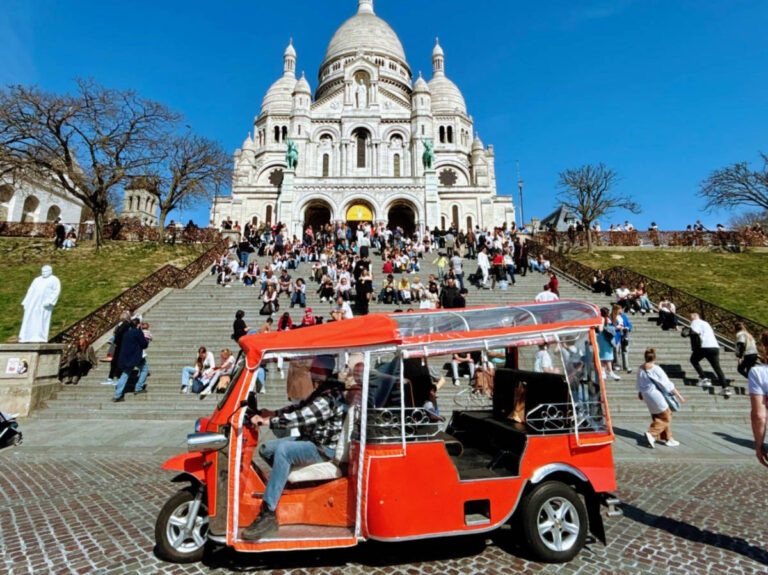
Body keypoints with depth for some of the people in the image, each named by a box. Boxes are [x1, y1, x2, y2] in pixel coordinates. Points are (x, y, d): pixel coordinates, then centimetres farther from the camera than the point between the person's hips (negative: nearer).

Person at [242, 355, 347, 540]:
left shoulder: (330, 397, -22)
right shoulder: (320, 392, 12)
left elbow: (302, 417, -32)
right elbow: (299, 407, 17)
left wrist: (269, 421, -33)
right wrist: (273, 413, 4)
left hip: (323, 449, -11)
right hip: (311, 440, 11)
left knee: (283, 450, -34)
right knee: (266, 448, 7)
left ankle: (268, 515, -32)